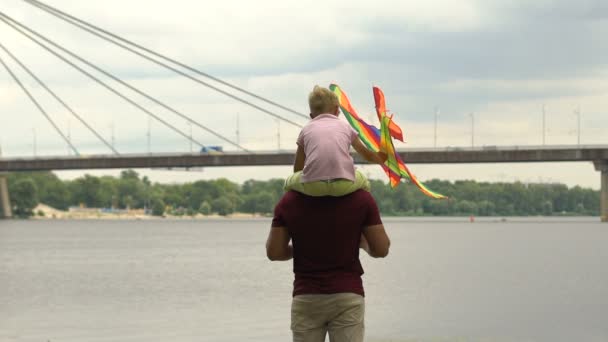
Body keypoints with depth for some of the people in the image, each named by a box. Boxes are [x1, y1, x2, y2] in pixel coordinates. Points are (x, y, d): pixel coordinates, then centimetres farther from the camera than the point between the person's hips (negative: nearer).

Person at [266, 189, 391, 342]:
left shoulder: (289, 201, -4)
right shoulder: (360, 197, -8)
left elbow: (274, 251, 0)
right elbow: (381, 249, -4)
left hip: (306, 298, 1)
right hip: (348, 295, -1)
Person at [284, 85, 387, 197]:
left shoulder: (306, 129, 23)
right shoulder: (345, 126, 25)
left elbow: (297, 169, 28)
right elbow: (367, 154, 41)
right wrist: (382, 159, 64)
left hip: (312, 186, -1)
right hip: (344, 185, 1)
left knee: (290, 182, 31)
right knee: (363, 182, 35)